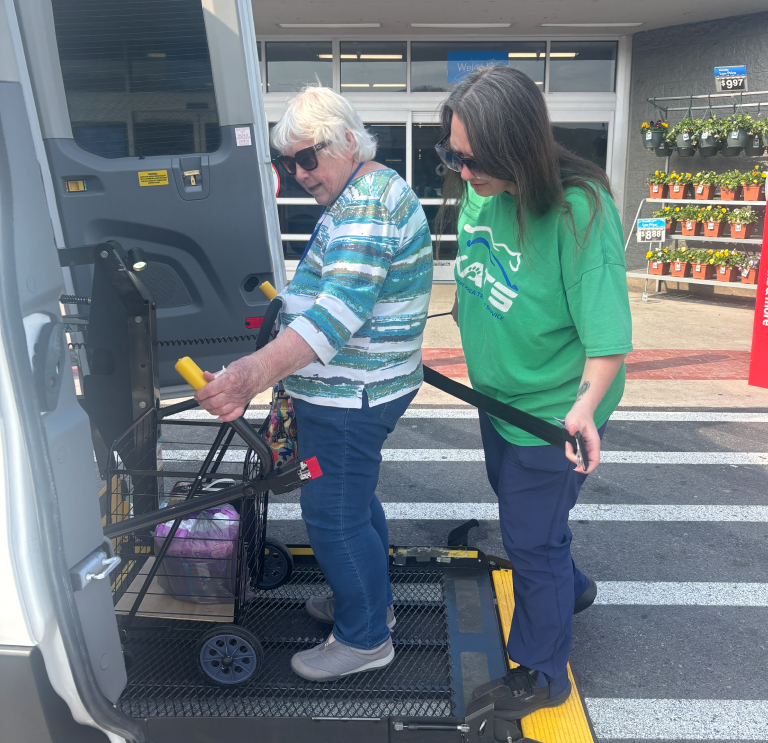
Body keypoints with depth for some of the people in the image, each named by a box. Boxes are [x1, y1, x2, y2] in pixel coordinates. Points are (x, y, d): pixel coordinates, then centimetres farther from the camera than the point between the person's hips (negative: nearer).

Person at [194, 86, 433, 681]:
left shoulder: (365, 211, -23)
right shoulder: (376, 190, 13)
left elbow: (338, 312, -37)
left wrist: (256, 373, -46)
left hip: (350, 397, -11)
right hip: (363, 387, 11)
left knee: (332, 515, 2)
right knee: (354, 499, 24)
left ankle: (365, 638, 21)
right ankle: (373, 601, 42)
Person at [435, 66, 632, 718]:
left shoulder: (579, 210, -30)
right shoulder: (479, 191, -8)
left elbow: (608, 331, -31)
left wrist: (584, 408, -42)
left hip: (553, 413, -8)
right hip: (499, 396, 8)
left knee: (531, 539, 6)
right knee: (520, 513, 28)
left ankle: (541, 676, 30)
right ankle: (570, 587, 58)